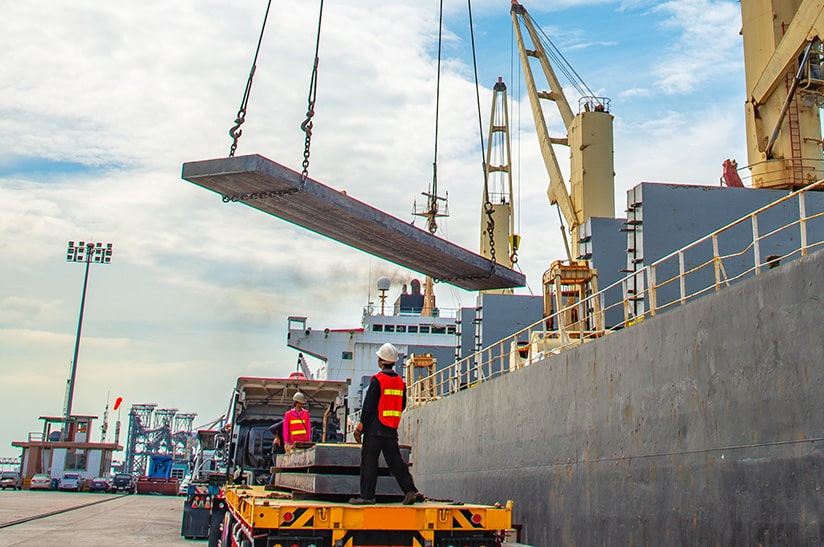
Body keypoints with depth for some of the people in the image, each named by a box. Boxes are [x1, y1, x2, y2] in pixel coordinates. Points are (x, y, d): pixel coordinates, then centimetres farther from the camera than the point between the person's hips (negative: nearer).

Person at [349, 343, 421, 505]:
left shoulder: (377, 380, -10)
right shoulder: (400, 382, 9)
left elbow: (368, 405, -11)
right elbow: (402, 406, 15)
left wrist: (360, 427, -6)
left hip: (375, 429, -6)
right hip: (392, 430, 6)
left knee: (369, 462, 0)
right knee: (395, 461, 8)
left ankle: (367, 495, 1)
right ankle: (410, 490, -1)